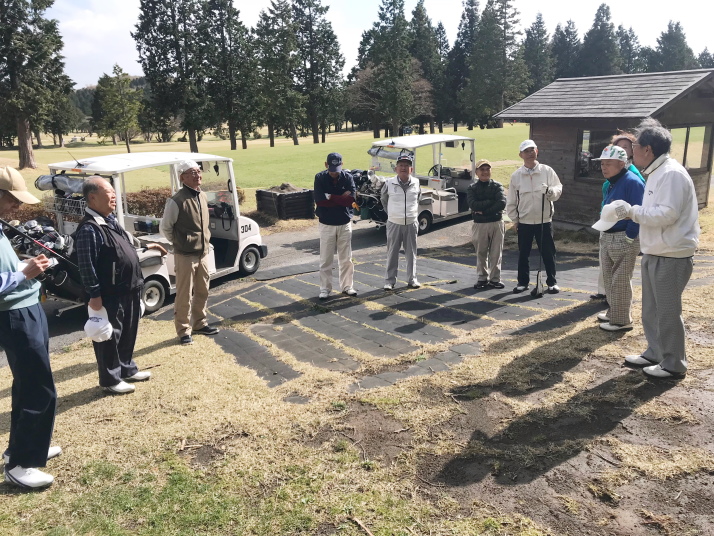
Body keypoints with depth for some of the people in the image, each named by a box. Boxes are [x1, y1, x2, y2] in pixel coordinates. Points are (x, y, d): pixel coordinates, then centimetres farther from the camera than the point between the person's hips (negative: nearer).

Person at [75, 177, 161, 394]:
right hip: (110, 294, -10)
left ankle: (127, 369, 36)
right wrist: (94, 295, -21)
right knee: (110, 336, 5)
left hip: (128, 289, 10)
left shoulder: (110, 219, 9)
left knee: (129, 332, 20)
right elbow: (86, 266, -22)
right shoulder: (89, 229, -21)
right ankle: (110, 379, 18)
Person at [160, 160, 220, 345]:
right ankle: (184, 331, 14)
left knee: (202, 292, 17)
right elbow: (165, 228, -9)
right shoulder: (177, 201, -17)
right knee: (184, 295, 3)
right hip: (185, 256, -7)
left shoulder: (202, 196, 6)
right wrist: (180, 243, -1)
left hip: (203, 253, 7)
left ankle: (200, 323, 33)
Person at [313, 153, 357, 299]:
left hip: (345, 224, 1)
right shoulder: (320, 178, -8)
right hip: (327, 224, -1)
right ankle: (325, 288, 15)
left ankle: (347, 286, 22)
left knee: (346, 258, 10)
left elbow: (351, 199, -17)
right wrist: (341, 198, -15)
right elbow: (319, 201, -19)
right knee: (325, 259, 4)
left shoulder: (347, 178, -5)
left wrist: (330, 197, -16)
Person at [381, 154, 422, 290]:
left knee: (411, 253, 9)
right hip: (394, 224, -2)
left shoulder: (416, 183, 0)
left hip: (411, 224, 2)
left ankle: (412, 279, 21)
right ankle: (389, 281, 13)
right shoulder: (389, 183, -6)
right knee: (392, 253, 5)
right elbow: (383, 199, 12)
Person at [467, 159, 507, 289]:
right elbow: (473, 205, -13)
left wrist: (483, 211, -16)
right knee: (481, 253, 7)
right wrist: (491, 202, -15)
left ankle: (495, 279, 11)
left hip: (497, 223, 0)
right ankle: (482, 278, 18)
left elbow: (502, 203, -12)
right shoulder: (472, 188, 4)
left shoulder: (497, 186, 4)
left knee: (496, 253, 2)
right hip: (480, 224, 0)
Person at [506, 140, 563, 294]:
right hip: (524, 222, 1)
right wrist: (515, 219, 4)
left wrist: (551, 191, -22)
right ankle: (523, 281, 23)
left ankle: (552, 282, 19)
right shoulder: (516, 175, 3)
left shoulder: (547, 171, 0)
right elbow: (511, 201, 6)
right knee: (523, 254, 9)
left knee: (548, 253, 5)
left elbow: (558, 188, 0)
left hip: (544, 220, -1)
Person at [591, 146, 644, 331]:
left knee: (620, 281, -1)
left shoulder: (632, 182, -17)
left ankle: (622, 320, 10)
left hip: (624, 240, -10)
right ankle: (614, 312, 32)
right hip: (607, 237, 10)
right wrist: (603, 234, 14)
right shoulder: (611, 183, 12)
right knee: (609, 279, 18)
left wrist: (628, 238, -19)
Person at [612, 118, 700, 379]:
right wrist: (634, 213, 4)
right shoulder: (656, 172, 14)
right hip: (654, 255, 10)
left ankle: (673, 364, 13)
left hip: (671, 257, -10)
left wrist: (633, 211, -16)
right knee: (651, 310, 18)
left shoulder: (671, 173, -18)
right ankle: (654, 353, 32)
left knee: (668, 312, 0)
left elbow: (667, 213, -26)